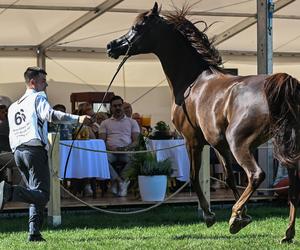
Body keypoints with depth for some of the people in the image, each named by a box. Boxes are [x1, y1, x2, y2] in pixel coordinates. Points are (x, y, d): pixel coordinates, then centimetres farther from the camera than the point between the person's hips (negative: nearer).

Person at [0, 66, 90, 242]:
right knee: (42, 195, -12)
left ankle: (34, 232, -2)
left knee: (36, 195, 13)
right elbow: (50, 115, -18)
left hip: (18, 151, 8)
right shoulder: (38, 97, 1)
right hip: (35, 149, -8)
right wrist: (77, 119, -26)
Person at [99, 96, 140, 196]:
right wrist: (110, 147, -11)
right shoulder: (105, 123, 22)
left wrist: (127, 148, -12)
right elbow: (102, 141, 11)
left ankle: (117, 181, -32)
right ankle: (121, 181, -34)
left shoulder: (132, 122, 21)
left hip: (127, 151, 0)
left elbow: (136, 141, 10)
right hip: (111, 151, 1)